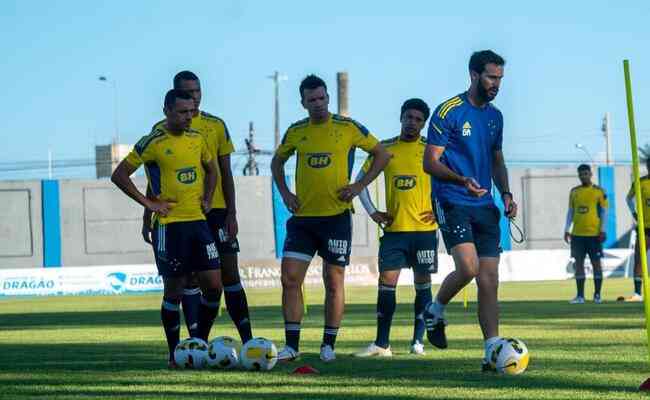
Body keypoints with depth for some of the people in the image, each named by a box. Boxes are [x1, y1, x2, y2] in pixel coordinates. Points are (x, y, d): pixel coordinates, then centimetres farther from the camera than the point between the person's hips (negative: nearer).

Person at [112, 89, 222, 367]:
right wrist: (148, 204, -9)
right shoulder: (153, 143, -8)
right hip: (169, 226, -6)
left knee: (214, 286, 2)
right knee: (174, 291, -1)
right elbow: (119, 175, -7)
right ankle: (175, 354, 9)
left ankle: (201, 345, 17)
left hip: (198, 221, 6)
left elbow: (211, 169, 29)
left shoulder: (196, 139, 10)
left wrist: (207, 199, 13)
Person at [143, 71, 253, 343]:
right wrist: (147, 218, 2)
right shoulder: (162, 130, 3)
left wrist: (231, 214, 1)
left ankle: (247, 340, 3)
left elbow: (225, 173, 8)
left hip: (216, 210, 1)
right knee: (189, 278, 1)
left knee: (229, 273, 0)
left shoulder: (216, 126, 7)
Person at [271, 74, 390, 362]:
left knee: (333, 282, 1)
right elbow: (278, 161, 24)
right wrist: (284, 192, 9)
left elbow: (381, 154, 5)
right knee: (289, 278, -5)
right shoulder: (296, 132, 7)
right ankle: (292, 345, 1)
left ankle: (329, 346, 11)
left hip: (337, 216, -3)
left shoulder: (348, 128, -2)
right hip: (302, 217, 3)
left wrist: (359, 185, -4)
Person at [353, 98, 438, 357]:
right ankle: (382, 344, 0)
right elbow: (361, 178, 14)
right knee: (386, 282, -3)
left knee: (422, 285, 3)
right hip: (394, 228, 2)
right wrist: (371, 211, 6)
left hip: (424, 229, -2)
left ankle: (418, 341, 9)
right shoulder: (385, 148, 6)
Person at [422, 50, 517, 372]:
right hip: (453, 202, -6)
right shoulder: (449, 112, -7)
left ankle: (493, 352, -2)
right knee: (468, 267, -23)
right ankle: (435, 311, 5)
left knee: (489, 280, -2)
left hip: (485, 206, 6)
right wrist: (462, 181, -25)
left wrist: (506, 193, 7)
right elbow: (430, 162, -9)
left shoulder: (495, 116, 14)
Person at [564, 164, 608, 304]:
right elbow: (570, 211, 14)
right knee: (578, 262, 1)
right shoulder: (574, 192, 11)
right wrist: (567, 229, 6)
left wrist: (602, 230, -9)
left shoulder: (598, 191, 0)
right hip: (577, 234, 3)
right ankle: (580, 296, 4)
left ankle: (597, 295, 6)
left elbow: (604, 211, 0)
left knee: (596, 262, 0)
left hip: (594, 233, -3)